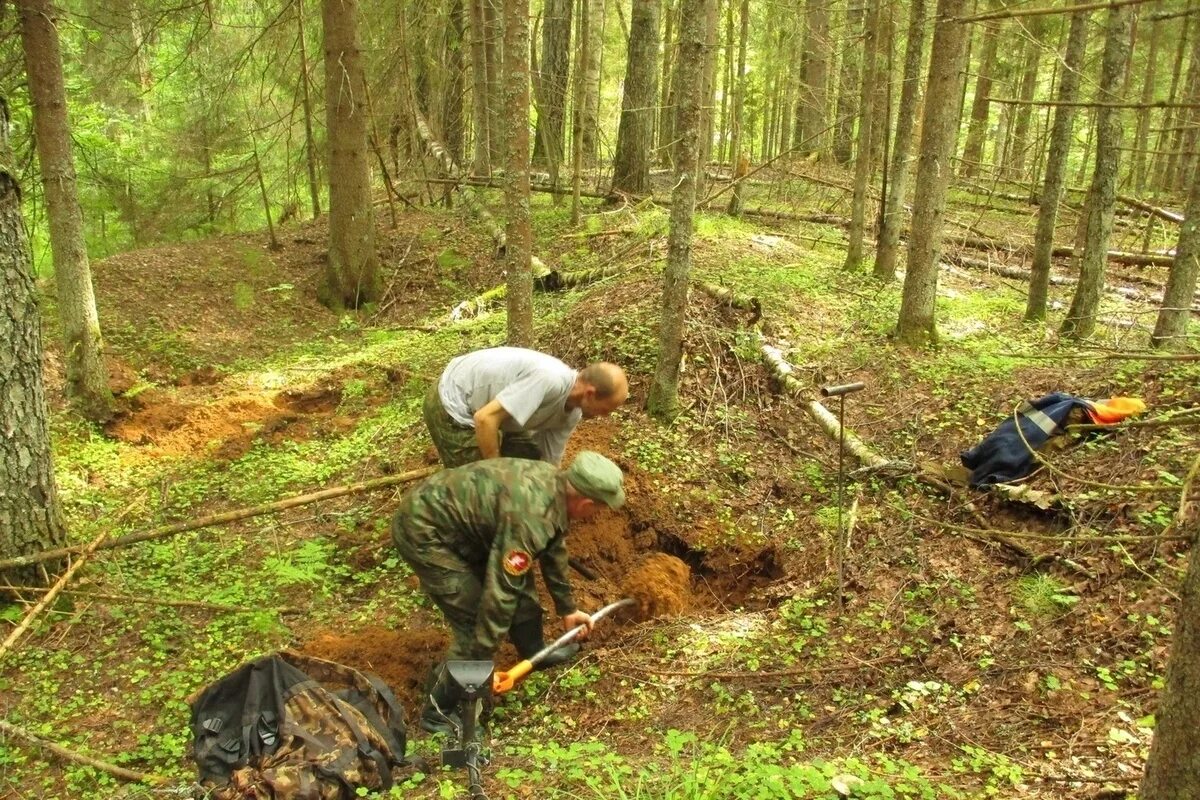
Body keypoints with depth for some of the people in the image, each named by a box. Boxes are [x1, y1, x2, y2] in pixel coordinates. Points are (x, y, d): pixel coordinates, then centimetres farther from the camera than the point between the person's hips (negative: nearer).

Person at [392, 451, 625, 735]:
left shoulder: (554, 481, -1)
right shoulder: (531, 517, -30)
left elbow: (554, 551, 15)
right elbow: (500, 592, -28)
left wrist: (567, 608, 25)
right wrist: (481, 661, -21)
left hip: (452, 513, 10)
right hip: (424, 531, -10)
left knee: (519, 578, 16)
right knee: (477, 623, -9)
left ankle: (534, 652, 37)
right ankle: (438, 711, 7)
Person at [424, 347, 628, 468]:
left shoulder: (571, 413, -6)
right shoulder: (550, 379, -35)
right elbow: (485, 418, -34)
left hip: (481, 396, 9)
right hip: (451, 405, -9)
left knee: (531, 458, 13)